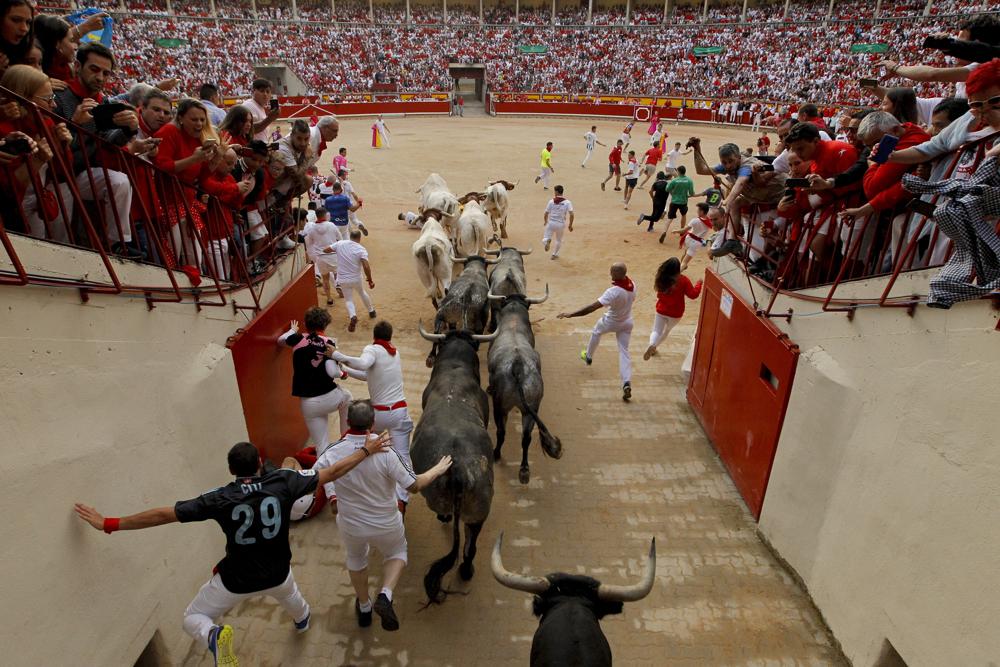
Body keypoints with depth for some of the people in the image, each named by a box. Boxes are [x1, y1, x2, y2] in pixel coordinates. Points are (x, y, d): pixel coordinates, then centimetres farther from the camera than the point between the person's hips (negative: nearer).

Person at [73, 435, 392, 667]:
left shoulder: (220, 499, -22)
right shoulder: (283, 481, -21)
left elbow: (162, 515, -20)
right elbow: (331, 472, -15)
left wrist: (108, 523, -11)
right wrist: (365, 450, -3)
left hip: (236, 580, -2)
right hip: (276, 574, 3)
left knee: (193, 618, 22)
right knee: (289, 592, 39)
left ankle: (214, 636, -11)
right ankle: (302, 620, 69)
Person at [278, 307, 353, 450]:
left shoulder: (298, 339, -1)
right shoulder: (328, 343, -9)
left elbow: (280, 340, 21)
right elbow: (332, 372, -18)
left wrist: (292, 330, 40)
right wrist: (343, 374, 4)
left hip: (308, 404, 1)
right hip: (330, 397, -1)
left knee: (322, 446, 10)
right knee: (346, 397, 36)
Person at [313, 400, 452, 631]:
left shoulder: (332, 453, -21)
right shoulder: (386, 453, -28)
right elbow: (414, 485, -20)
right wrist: (437, 470, -3)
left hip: (351, 526, 2)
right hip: (386, 525, -2)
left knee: (356, 558, 34)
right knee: (397, 553, 29)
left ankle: (364, 608, 49)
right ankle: (385, 596, 5)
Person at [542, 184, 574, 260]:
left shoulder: (551, 201, -3)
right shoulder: (567, 202, -4)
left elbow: (546, 214, 1)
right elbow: (571, 214, -14)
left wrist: (545, 222, 21)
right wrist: (570, 225, -2)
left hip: (551, 222, -1)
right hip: (561, 224, 1)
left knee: (545, 238, 6)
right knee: (559, 240, 25)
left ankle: (547, 241, -27)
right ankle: (554, 254, 30)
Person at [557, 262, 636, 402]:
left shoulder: (613, 291, -36)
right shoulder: (632, 284, -15)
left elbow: (593, 307, -40)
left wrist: (571, 314, -41)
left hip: (611, 322, -5)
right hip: (627, 322, 5)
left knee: (596, 332, 29)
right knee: (624, 351, 7)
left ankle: (588, 356, 50)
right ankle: (626, 383, -9)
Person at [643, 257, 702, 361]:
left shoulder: (661, 278, -10)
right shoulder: (683, 280, -19)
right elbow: (693, 294, -16)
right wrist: (698, 284, 1)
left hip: (661, 310, 1)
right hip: (675, 313, -1)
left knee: (656, 331, 9)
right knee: (667, 330, 25)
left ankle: (651, 345, -22)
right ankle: (654, 347, 30)